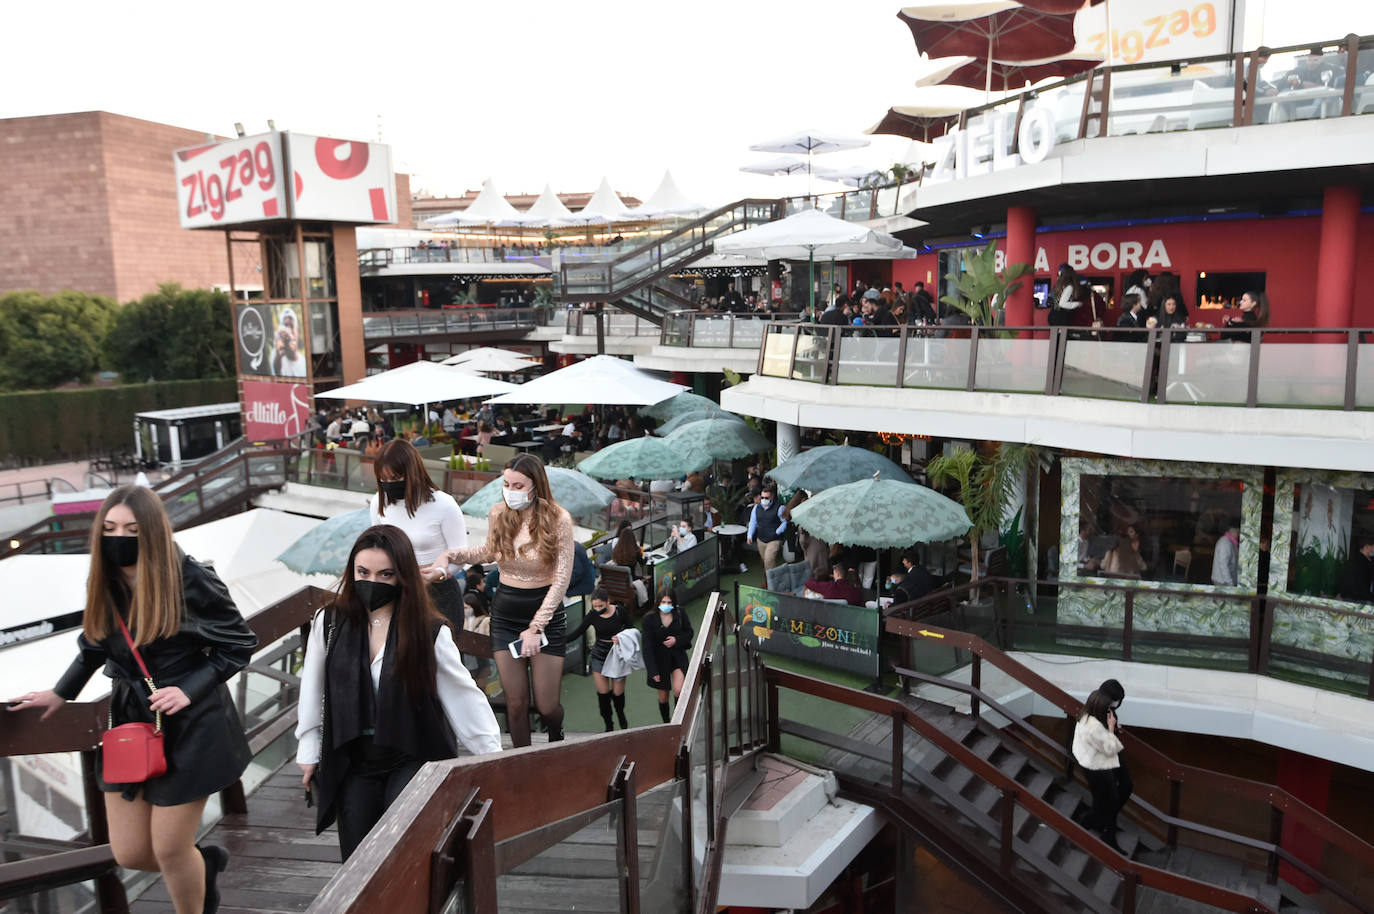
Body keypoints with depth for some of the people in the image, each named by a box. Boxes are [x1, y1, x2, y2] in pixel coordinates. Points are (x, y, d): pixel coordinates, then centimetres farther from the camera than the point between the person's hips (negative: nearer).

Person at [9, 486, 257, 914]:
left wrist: (191, 689, -20)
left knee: (169, 849, 4)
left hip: (189, 726, -6)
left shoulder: (191, 579, -19)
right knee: (130, 853, 10)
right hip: (129, 723, 6)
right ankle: (205, 863, 41)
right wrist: (61, 693, 24)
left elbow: (240, 644, -11)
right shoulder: (103, 583, -1)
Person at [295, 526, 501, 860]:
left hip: (413, 758, -3)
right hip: (352, 762, 3)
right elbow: (312, 691, 8)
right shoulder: (330, 623, -4)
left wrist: (492, 756, -3)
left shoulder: (430, 632, -10)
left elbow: (463, 695, -4)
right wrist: (309, 753, 13)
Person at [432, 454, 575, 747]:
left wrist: (536, 627, -15)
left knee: (547, 706, 2)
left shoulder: (558, 520, -14)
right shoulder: (498, 514, -3)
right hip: (505, 614, 3)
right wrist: (451, 554, 2)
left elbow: (561, 580, -12)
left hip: (546, 613, -3)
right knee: (516, 703, 4)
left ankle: (556, 737, 38)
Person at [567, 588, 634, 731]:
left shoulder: (619, 612, -11)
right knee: (603, 692, 0)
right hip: (599, 655, 2)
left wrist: (622, 638, -20)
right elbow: (578, 632, -4)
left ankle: (621, 716, 36)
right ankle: (608, 726, 18)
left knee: (618, 692, 3)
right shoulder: (592, 615, -7)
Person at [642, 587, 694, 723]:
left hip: (678, 657, 0)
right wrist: (653, 671, -17)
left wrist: (676, 640, -18)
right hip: (660, 659, 0)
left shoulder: (680, 613, -10)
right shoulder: (649, 619, -15)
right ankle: (666, 723, 35)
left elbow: (689, 633, 3)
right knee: (663, 698, 11)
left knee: (678, 690, -20)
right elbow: (647, 646, -13)